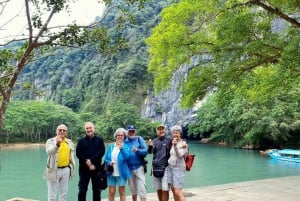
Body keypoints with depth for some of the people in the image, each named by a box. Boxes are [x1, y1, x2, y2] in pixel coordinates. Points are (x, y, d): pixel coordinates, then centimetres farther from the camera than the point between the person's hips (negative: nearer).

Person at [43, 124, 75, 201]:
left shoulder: (70, 142, 8)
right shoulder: (50, 141, -6)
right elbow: (49, 152, -27)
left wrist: (72, 166, 10)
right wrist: (57, 144, -44)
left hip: (66, 170, 4)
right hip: (54, 170, -4)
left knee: (64, 194, 14)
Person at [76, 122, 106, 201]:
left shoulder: (100, 140, 4)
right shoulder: (81, 141, 5)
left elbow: (102, 152, -8)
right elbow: (78, 154, -5)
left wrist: (91, 160, -18)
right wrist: (87, 162, -16)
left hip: (96, 168, 0)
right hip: (84, 169, 0)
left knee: (97, 189, 9)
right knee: (82, 190, 3)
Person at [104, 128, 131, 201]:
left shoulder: (126, 146, -2)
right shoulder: (110, 146, 6)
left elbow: (126, 156, -21)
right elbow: (106, 159, 7)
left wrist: (121, 148, -36)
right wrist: (109, 163, -15)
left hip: (121, 173, -2)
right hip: (111, 173, 2)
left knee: (122, 191, 7)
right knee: (111, 192, 5)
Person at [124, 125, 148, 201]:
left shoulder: (139, 139, -1)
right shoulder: (124, 141, 4)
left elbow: (145, 151, -10)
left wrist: (137, 150, -24)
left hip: (139, 167, -2)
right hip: (129, 168, 2)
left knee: (141, 188, -6)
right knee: (133, 189, 14)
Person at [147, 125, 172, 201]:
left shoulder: (169, 140, 0)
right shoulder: (154, 141, 7)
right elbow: (150, 152, -5)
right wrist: (150, 146, -28)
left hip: (165, 167, -3)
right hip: (155, 167, 3)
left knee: (165, 190, -7)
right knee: (158, 189, 13)